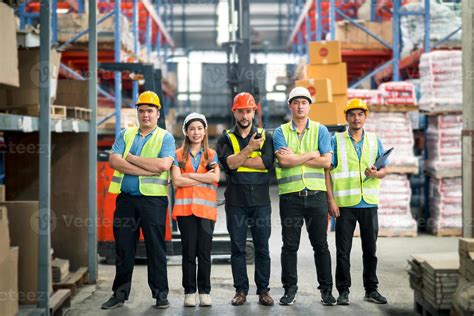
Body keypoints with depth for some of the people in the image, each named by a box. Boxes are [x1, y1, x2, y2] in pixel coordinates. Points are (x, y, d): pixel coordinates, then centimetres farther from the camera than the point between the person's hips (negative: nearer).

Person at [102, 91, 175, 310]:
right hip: (125, 198, 3)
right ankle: (120, 294, 16)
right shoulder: (125, 135, 14)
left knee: (156, 248, 1)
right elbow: (114, 161, -3)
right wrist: (147, 169, -12)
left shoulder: (165, 138, 5)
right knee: (123, 248, 7)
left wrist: (132, 158, -8)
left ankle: (160, 294, 9)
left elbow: (164, 164, -14)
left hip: (153, 199, -3)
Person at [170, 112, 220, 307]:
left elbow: (215, 177, -7)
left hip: (206, 207, 0)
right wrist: (204, 178, -5)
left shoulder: (211, 155, 10)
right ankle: (189, 292, 7)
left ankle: (204, 292, 9)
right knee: (188, 252, 0)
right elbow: (177, 181, -5)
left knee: (204, 252, 1)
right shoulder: (179, 155, 9)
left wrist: (189, 175, -6)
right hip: (185, 207, 0)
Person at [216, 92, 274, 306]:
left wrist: (238, 160, -9)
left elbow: (267, 162, -10)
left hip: (261, 200, 0)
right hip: (236, 200, 0)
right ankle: (241, 290, 11)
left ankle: (263, 290, 10)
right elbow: (229, 162, -11)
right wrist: (250, 148, -19)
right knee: (237, 247, 3)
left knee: (262, 247, 3)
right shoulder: (226, 138, 8)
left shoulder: (264, 136, 9)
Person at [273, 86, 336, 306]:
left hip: (316, 194, 0)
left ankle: (326, 289, 12)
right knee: (290, 245, 4)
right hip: (290, 196, 0)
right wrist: (311, 154, -6)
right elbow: (283, 161, -9)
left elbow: (326, 161, -5)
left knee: (321, 245, 5)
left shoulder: (320, 130, 8)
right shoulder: (280, 132, 7)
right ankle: (290, 289, 13)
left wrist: (296, 158, -7)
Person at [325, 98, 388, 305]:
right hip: (345, 203, -2)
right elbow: (327, 171, -1)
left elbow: (384, 169, 12)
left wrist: (377, 173, -12)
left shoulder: (374, 141, 11)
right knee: (343, 250, 0)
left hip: (369, 203, 2)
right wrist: (331, 200, -9)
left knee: (370, 249, 8)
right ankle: (343, 291, 9)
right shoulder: (336, 140, 3)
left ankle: (371, 289, 19)